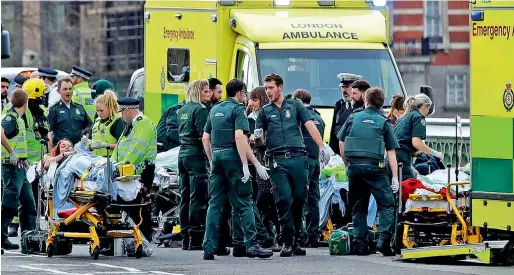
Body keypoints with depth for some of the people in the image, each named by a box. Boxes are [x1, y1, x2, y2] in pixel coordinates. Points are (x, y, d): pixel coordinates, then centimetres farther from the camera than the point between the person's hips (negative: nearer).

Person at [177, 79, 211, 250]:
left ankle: (185, 237, 12)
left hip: (182, 153, 9)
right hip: (196, 154, -9)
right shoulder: (200, 109, -10)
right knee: (198, 198, -8)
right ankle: (196, 239, -10)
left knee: (185, 197, 10)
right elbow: (204, 136, -16)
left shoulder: (183, 109, 16)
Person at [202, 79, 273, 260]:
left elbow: (206, 138, 18)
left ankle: (209, 248, 1)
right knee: (244, 203, -4)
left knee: (215, 204, 6)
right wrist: (245, 165, -19)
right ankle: (251, 244, -10)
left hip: (217, 157, 6)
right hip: (233, 157, -6)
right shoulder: (238, 109, -4)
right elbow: (239, 137, -16)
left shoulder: (215, 110, 17)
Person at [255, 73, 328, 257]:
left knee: (299, 199, 1)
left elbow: (310, 126, 3)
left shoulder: (295, 106, 13)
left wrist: (321, 147, -10)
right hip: (277, 161, 0)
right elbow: (258, 137, 14)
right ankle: (287, 242, -5)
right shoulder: (265, 111, 16)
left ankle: (296, 240, 11)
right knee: (284, 200, -9)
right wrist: (258, 137, -12)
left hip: (297, 158, 0)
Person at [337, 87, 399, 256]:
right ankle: (383, 239, -17)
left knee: (358, 207, 11)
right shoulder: (383, 123, 5)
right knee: (386, 204, 0)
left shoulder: (353, 118, 11)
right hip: (374, 166, -3)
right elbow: (391, 152, 0)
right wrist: (395, 177, -1)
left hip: (354, 167, 3)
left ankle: (360, 244, 7)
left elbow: (341, 144, 14)